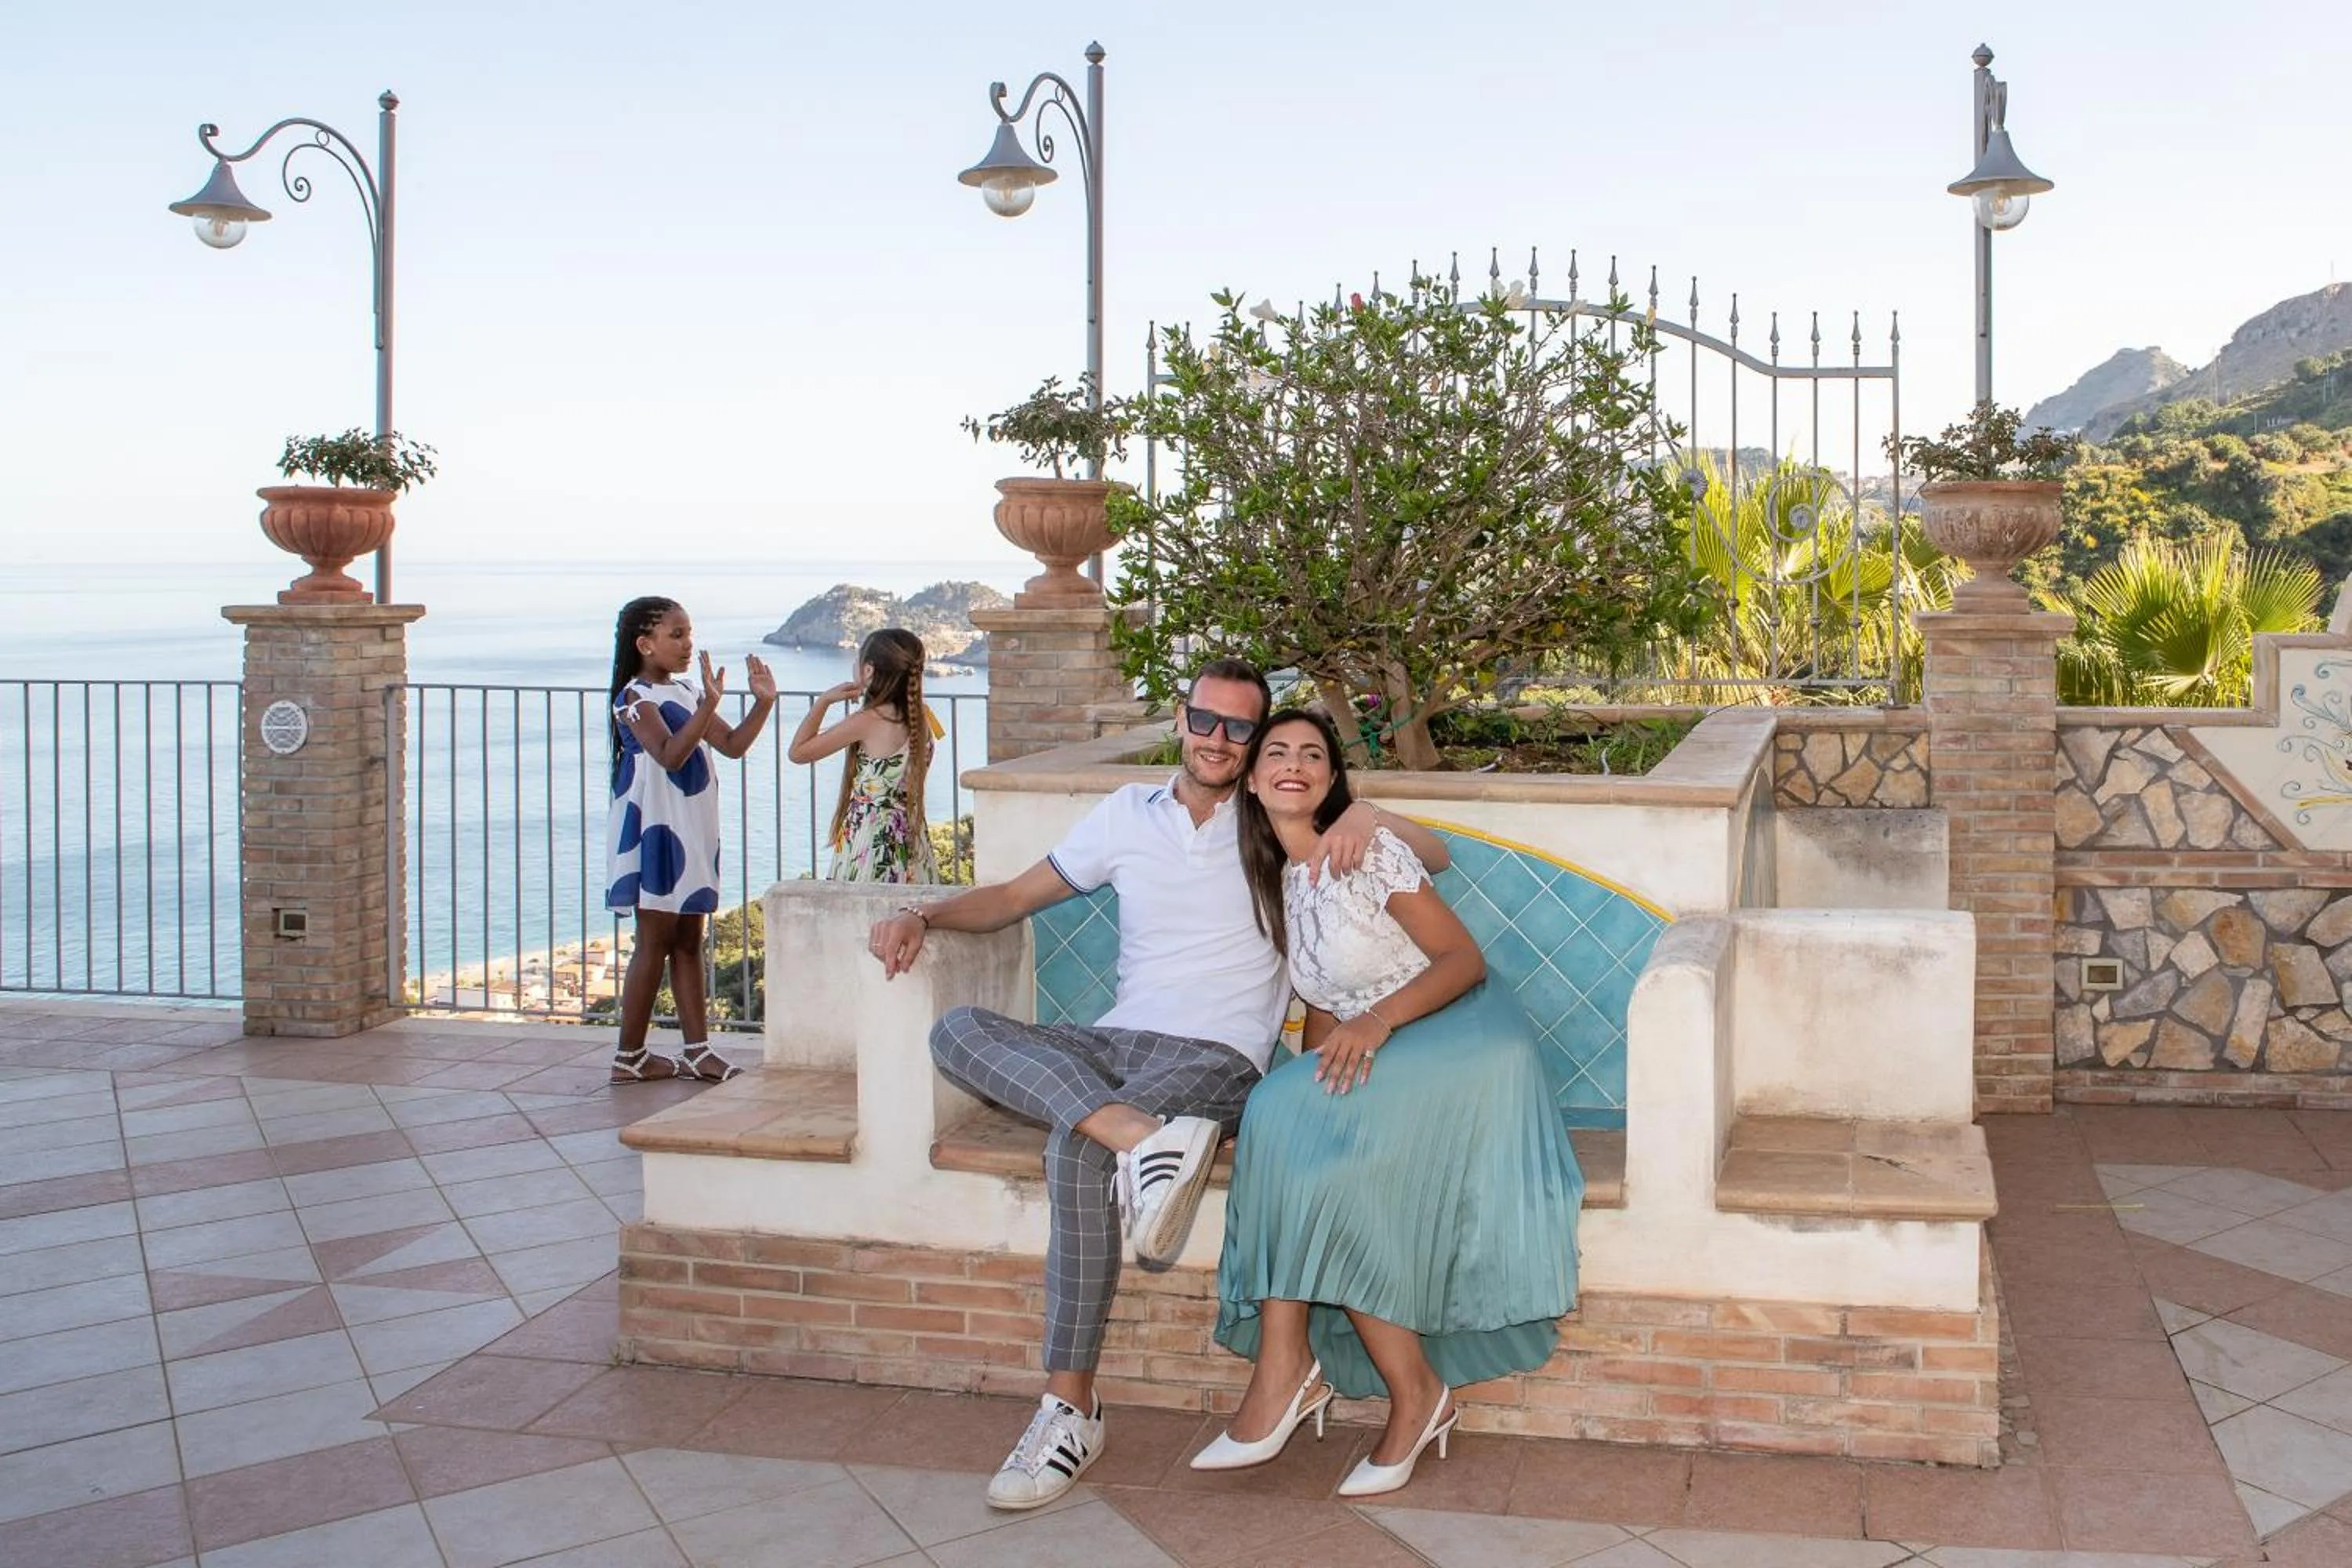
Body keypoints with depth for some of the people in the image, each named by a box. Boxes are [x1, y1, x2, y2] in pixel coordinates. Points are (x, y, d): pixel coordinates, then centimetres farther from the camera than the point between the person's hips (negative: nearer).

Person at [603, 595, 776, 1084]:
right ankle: (629, 1057, 5)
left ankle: (697, 1051, 11)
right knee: (654, 943, -4)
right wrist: (710, 704, -36)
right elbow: (670, 754, -26)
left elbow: (733, 745, 12)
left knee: (688, 941, 9)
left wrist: (762, 704, 0)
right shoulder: (636, 697, -11)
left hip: (693, 830, 8)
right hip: (654, 828, -8)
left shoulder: (688, 692, 14)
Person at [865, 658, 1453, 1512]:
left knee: (1075, 1146, -33)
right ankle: (1143, 1136, -40)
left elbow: (1433, 855, 5)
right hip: (1114, 1039, 5)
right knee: (959, 1029, -22)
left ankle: (1071, 1408, -25)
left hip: (1218, 1055, -4)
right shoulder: (1130, 812, 16)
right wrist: (921, 916, 1)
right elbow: (1016, 896, 19)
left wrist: (1364, 816, -16)